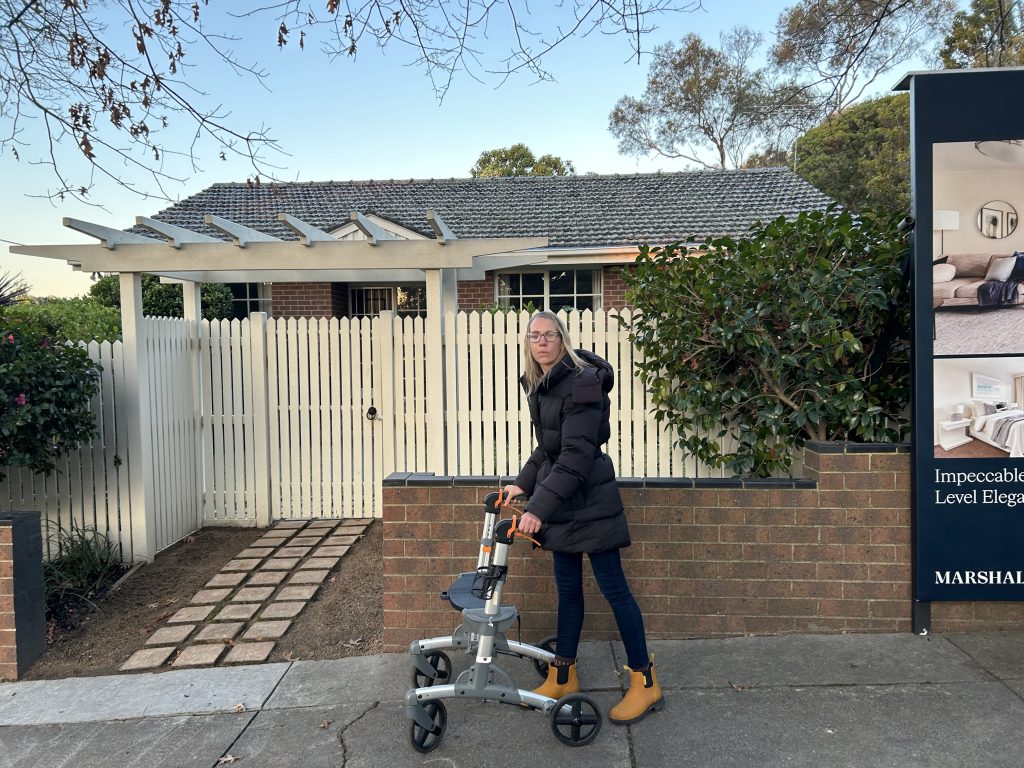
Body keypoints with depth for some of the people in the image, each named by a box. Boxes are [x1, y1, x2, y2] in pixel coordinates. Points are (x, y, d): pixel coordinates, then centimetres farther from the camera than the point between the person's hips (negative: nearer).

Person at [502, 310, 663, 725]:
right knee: (567, 588, 15)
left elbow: (576, 456, -24)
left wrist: (539, 507, -28)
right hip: (561, 503, 8)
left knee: (613, 587, -1)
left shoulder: (581, 384, -19)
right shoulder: (539, 386, 10)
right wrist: (522, 484, 13)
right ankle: (563, 676, 26)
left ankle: (645, 683, 12)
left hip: (588, 502, -8)